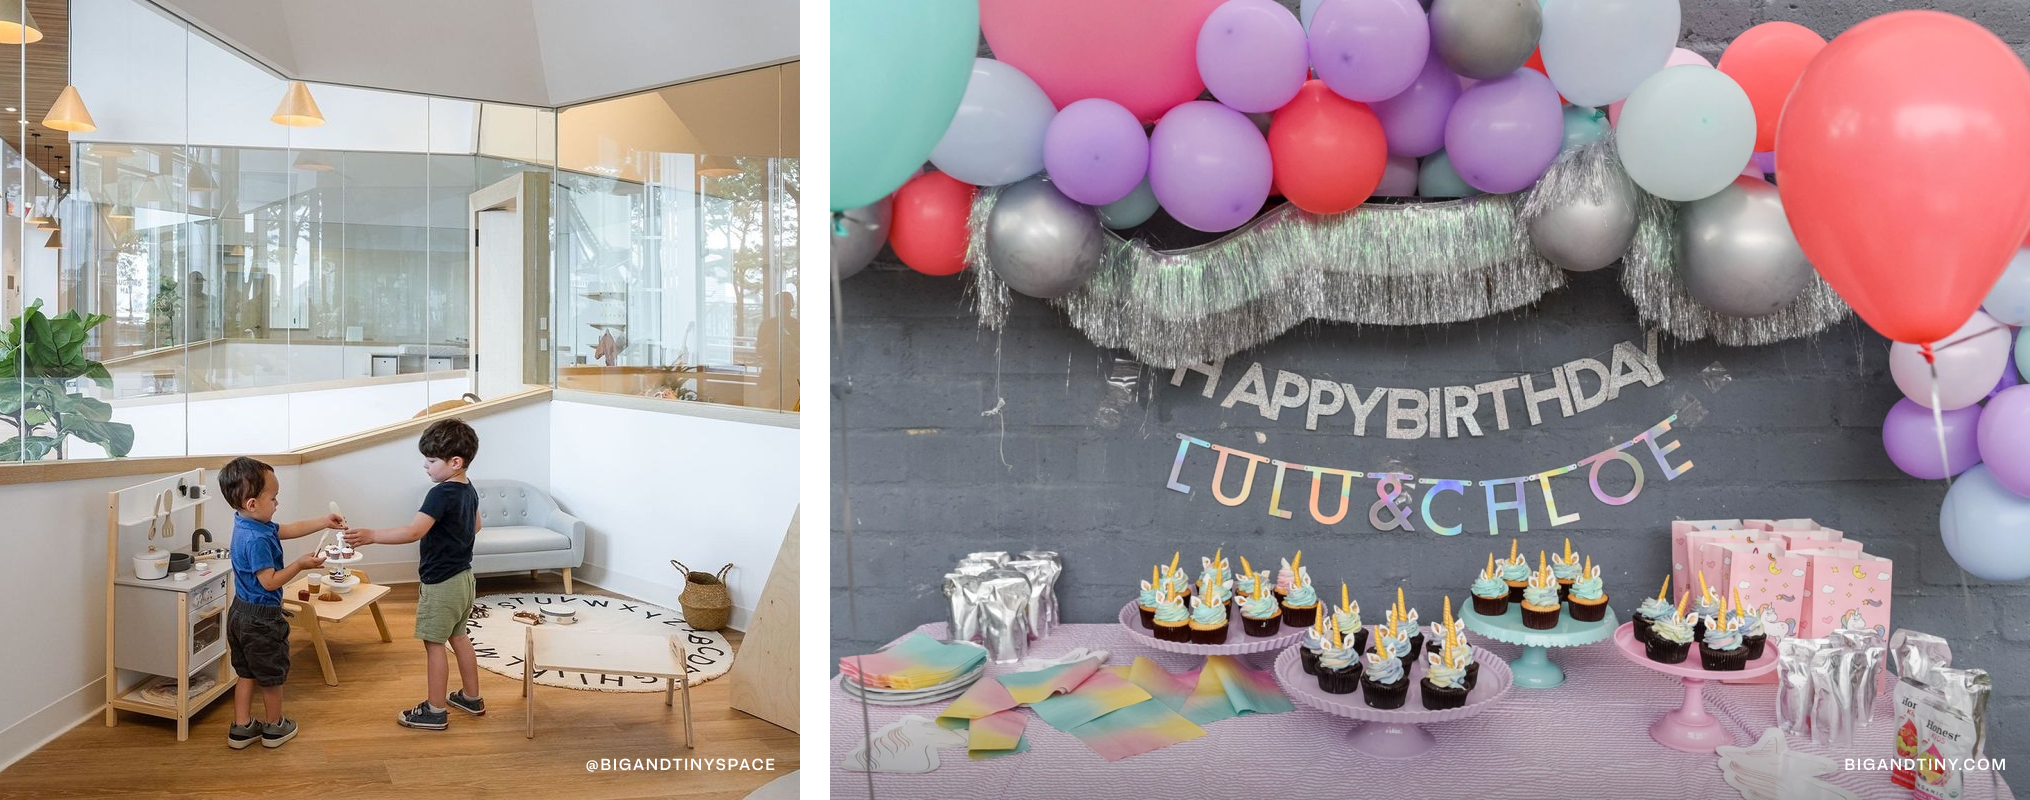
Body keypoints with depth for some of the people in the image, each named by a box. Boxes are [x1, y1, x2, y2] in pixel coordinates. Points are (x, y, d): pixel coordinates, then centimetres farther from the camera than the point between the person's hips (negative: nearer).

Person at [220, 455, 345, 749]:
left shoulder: (247, 525, 2)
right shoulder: (257, 540, -28)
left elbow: (289, 529, 14)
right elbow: (270, 581, -26)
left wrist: (325, 523, 14)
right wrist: (300, 565, -19)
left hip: (241, 614, 9)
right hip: (261, 618, -9)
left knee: (246, 673, 19)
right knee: (272, 675, 10)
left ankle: (241, 728, 27)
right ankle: (275, 727, 26)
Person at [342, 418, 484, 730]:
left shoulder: (441, 494, -24)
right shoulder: (469, 490, 4)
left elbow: (413, 531, -34)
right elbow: (475, 526, 21)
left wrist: (371, 535, -34)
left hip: (441, 584, -9)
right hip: (463, 576, 9)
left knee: (434, 644, 2)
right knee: (458, 636, 20)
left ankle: (436, 711, 10)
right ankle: (471, 698, 30)